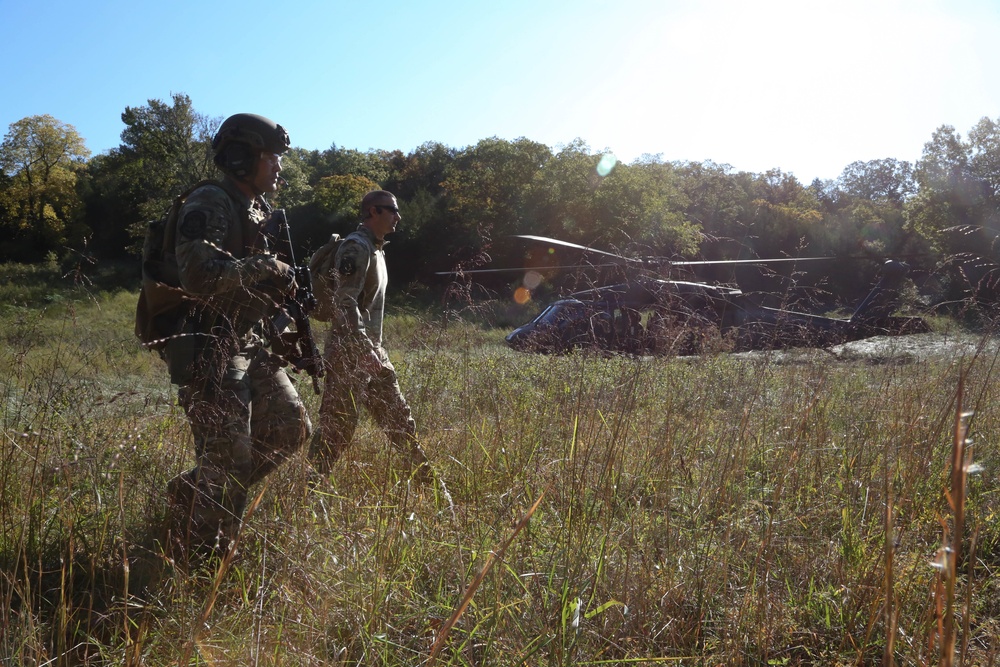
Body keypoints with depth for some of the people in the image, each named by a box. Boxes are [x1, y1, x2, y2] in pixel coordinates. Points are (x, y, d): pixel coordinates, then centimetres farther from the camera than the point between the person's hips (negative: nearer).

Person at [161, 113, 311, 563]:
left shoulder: (255, 210, 15)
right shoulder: (209, 204, -15)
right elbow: (199, 277, -29)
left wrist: (279, 284, 4)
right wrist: (264, 266, -19)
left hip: (248, 346, 9)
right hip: (209, 351, -9)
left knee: (291, 429, 10)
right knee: (227, 465, -5)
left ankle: (194, 493, 21)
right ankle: (196, 563, 13)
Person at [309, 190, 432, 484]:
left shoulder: (376, 248, 17)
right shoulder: (356, 247, -13)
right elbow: (345, 304, -23)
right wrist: (365, 351, -28)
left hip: (370, 349, 10)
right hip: (350, 351, -10)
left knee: (397, 415, 13)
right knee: (338, 424, -6)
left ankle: (424, 477, 21)